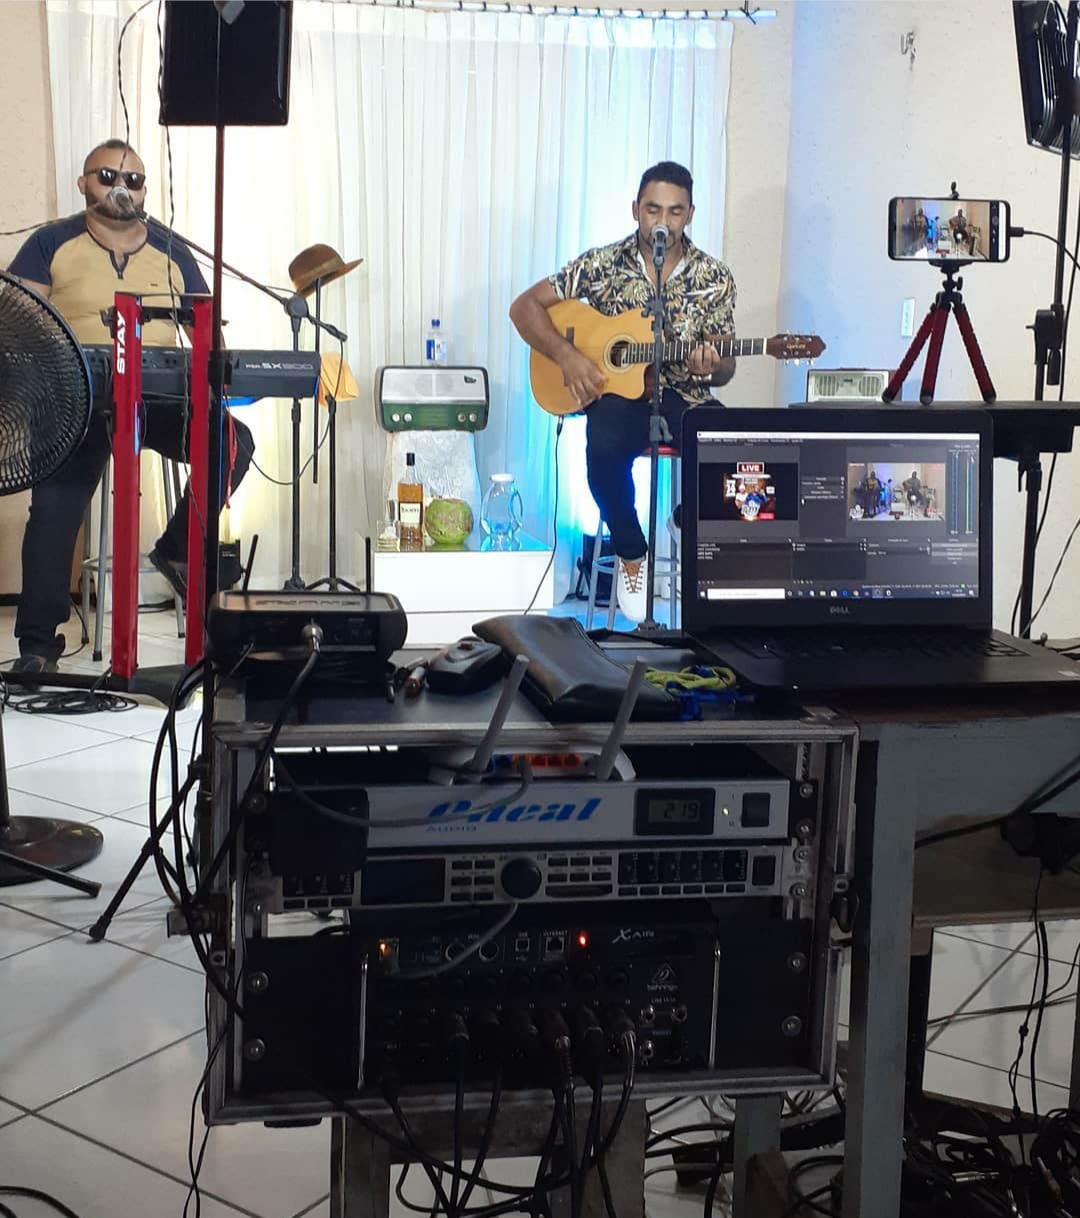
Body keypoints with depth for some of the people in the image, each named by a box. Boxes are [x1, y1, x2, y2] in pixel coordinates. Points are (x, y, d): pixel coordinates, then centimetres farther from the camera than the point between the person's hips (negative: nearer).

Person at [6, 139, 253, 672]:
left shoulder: (172, 253, 14)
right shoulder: (52, 244, 6)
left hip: (159, 399, 3)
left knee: (234, 442, -21)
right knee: (54, 509, -18)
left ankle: (178, 548, 0)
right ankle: (37, 644, -8)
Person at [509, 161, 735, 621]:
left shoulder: (714, 278, 3)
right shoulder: (602, 264, 1)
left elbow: (724, 371, 5)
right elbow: (524, 307, 3)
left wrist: (712, 368, -20)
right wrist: (566, 355, -12)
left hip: (684, 396, 1)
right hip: (616, 390, -1)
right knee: (604, 448, -37)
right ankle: (632, 557, -10)